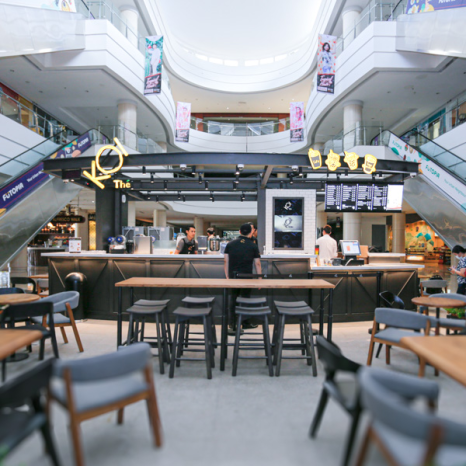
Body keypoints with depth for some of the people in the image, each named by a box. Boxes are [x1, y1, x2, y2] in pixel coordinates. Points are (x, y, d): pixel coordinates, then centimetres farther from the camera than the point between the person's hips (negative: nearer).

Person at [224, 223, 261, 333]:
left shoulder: (230, 244, 5)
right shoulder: (253, 246, 1)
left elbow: (225, 261, 3)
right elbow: (257, 264, 0)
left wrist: (227, 276, 10)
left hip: (233, 276, 2)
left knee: (233, 300, 10)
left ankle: (232, 326, 9)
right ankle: (245, 323, 22)